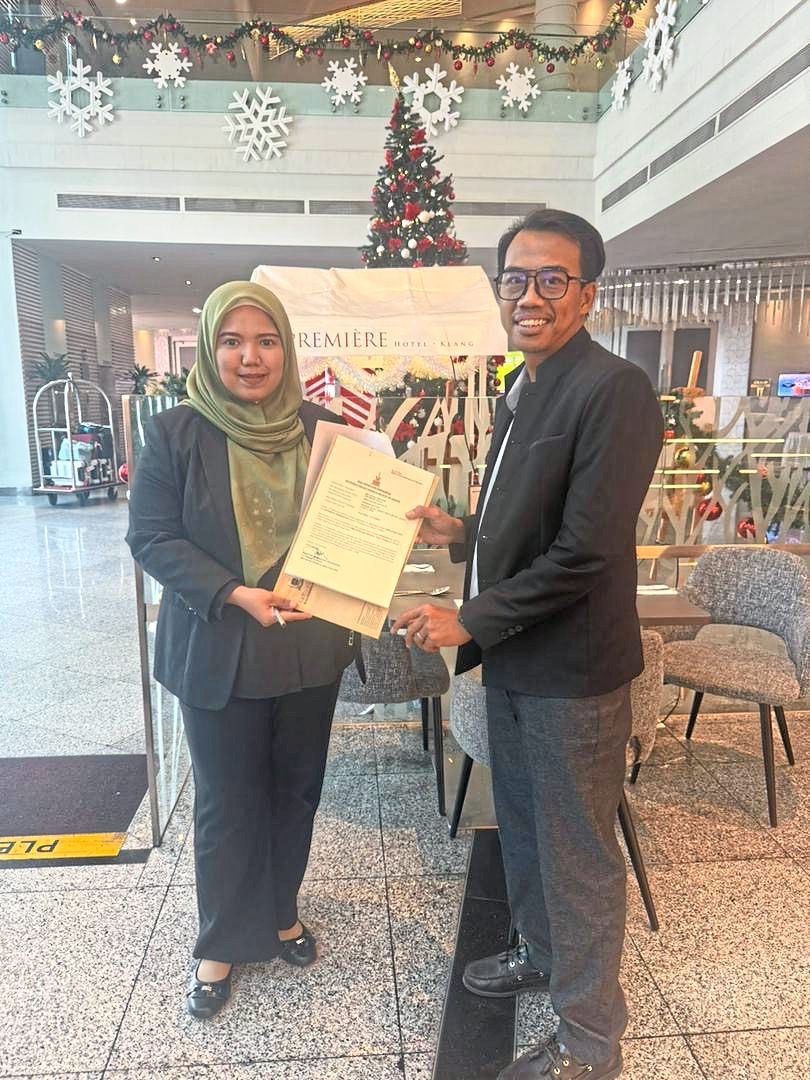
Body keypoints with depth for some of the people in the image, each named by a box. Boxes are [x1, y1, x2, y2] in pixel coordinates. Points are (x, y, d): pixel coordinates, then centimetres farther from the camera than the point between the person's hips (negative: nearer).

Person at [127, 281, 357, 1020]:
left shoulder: (321, 428, -1)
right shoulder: (174, 433, -8)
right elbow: (151, 537, -10)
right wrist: (236, 594, -21)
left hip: (310, 646, 3)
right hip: (218, 652, -2)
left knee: (296, 790, 17)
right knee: (227, 803, 13)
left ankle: (279, 912, 43)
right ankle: (223, 943, 36)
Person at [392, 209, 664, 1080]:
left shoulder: (613, 390, -19)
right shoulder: (522, 391, 11)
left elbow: (585, 551, -23)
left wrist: (468, 621, -17)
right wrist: (459, 534, 2)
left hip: (571, 667, -8)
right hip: (510, 657, 9)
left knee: (578, 853, 9)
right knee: (522, 823, 24)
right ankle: (540, 952, 49)